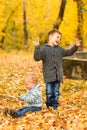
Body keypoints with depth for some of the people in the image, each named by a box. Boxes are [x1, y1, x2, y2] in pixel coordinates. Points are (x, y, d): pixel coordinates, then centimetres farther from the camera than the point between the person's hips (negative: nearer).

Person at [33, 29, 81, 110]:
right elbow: (37, 58, -20)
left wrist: (75, 46, 16)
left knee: (56, 92, 8)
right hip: (49, 76, -5)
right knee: (49, 92, 2)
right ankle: (49, 104, 19)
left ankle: (55, 105, 18)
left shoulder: (60, 49, 11)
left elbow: (68, 52, 25)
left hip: (58, 75, 5)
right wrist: (37, 48, -33)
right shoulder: (44, 49, -9)